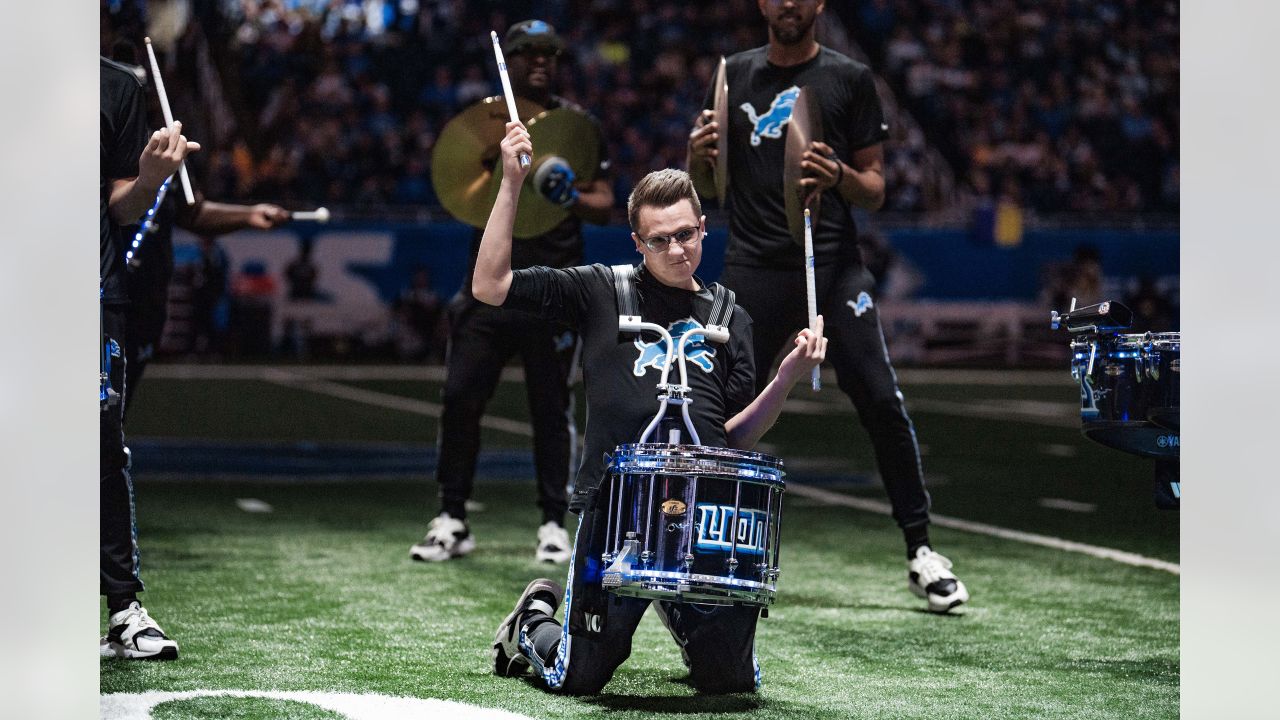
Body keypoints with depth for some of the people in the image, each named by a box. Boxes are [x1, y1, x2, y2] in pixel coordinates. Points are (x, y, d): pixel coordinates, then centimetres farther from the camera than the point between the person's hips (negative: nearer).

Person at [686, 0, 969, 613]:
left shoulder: (850, 79, 7)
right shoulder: (735, 77, 14)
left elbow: (875, 191, 7)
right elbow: (708, 187, 19)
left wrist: (840, 177, -15)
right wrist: (698, 156, -4)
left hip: (833, 266, -2)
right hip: (753, 270, 2)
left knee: (881, 401, -11)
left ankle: (920, 550, -2)